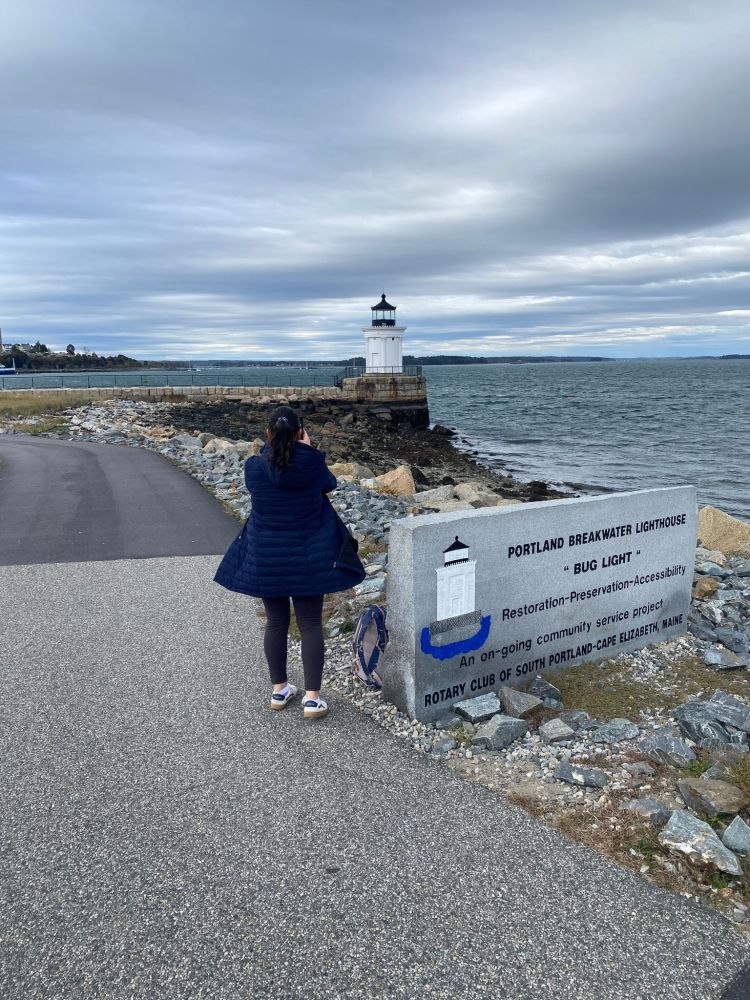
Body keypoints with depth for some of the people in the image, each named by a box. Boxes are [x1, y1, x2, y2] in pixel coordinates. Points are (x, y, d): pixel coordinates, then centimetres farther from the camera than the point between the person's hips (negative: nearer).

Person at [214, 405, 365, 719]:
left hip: (265, 561, 2)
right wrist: (307, 450, 17)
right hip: (308, 560, -1)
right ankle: (312, 698, 8)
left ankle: (279, 689, 28)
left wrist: (274, 448, 15)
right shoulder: (313, 464, -13)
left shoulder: (254, 467, -11)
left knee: (276, 623, 16)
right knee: (310, 625, 7)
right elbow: (330, 484, 9)